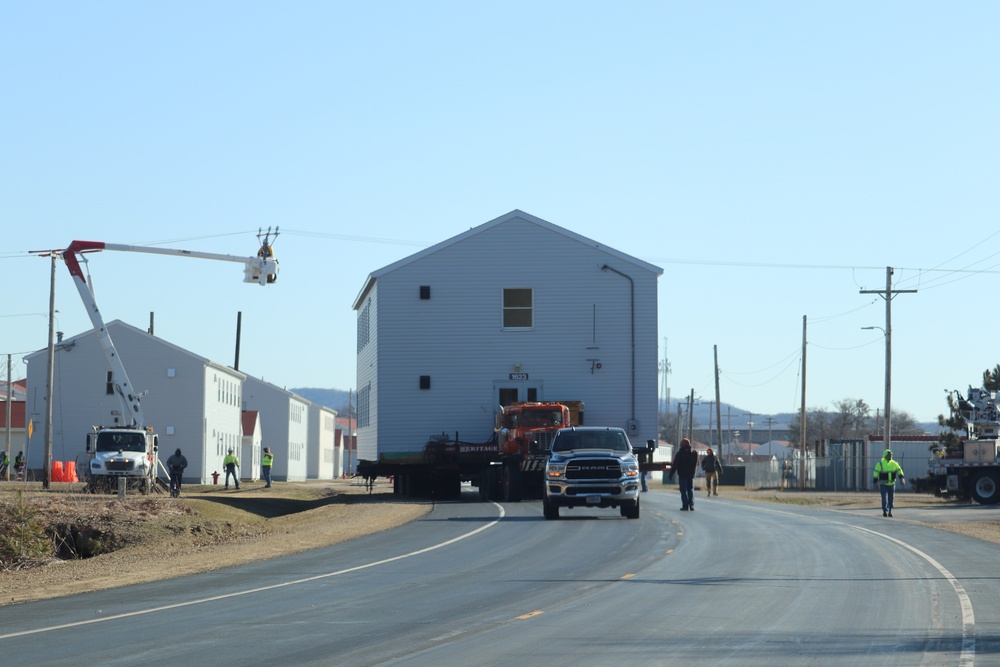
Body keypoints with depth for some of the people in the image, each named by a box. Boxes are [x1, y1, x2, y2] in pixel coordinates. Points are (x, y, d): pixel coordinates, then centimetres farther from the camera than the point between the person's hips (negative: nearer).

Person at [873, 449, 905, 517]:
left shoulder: (894, 464, 6)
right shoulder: (880, 464, -5)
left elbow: (899, 470, 5)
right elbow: (876, 473, -6)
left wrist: (901, 477, -12)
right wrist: (875, 482, -11)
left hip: (892, 484, 4)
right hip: (883, 484, -4)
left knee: (891, 498, 7)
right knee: (884, 498, -12)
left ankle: (890, 512, 16)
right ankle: (885, 511, -10)